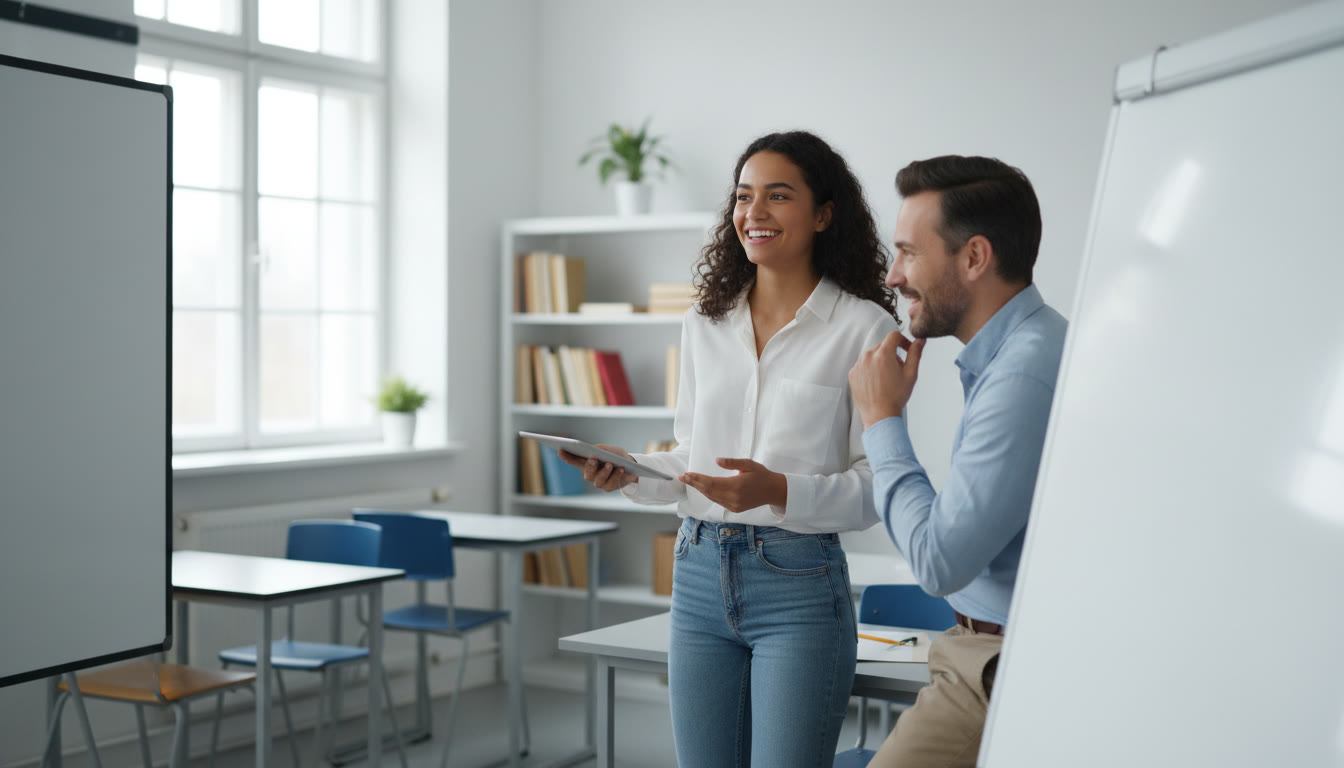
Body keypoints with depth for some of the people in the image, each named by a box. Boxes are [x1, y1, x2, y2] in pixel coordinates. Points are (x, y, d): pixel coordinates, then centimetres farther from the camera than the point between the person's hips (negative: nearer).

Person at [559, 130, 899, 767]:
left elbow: (878, 486, -8)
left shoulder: (863, 328, -6)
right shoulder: (706, 324, 11)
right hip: (699, 574, 5)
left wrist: (779, 490, -23)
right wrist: (630, 472, -1)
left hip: (799, 583, -5)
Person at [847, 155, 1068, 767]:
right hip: (987, 653, 9)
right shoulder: (1016, 350, 12)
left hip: (1002, 672, -9)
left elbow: (938, 561, -19)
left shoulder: (1025, 371, -21)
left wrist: (881, 420, -10)